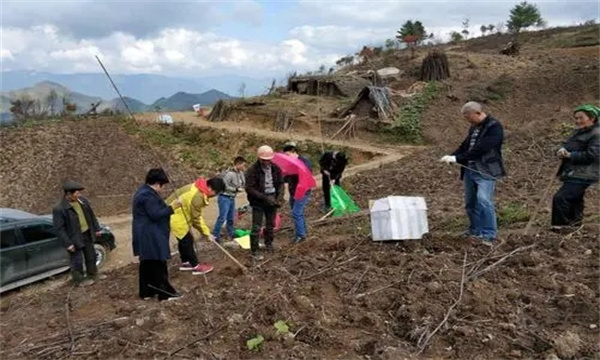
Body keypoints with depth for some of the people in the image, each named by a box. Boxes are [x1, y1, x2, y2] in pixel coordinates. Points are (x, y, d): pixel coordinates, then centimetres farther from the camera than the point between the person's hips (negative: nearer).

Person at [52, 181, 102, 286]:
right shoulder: (59, 209, -22)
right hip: (75, 238, -6)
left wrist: (96, 229, 13)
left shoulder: (83, 200, -3)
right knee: (77, 261, 7)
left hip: (87, 234, 7)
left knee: (91, 256, 22)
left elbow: (91, 215, 10)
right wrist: (68, 243, -18)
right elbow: (59, 228, -18)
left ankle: (92, 274, 42)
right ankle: (80, 279, 28)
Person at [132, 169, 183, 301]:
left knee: (147, 264, 15)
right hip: (151, 237, -11)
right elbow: (156, 215, -23)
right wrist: (172, 207, -19)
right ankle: (165, 293, 4)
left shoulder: (144, 192, 15)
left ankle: (146, 292, 23)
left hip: (146, 236, 11)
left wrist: (169, 207, 14)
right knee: (158, 265, -3)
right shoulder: (148, 195, -20)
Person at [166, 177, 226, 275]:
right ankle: (196, 267, 7)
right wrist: (207, 233, -9)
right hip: (175, 215, -10)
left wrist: (206, 231, 8)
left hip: (176, 212, 10)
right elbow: (196, 218, -19)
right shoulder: (198, 196, -29)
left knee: (184, 239, 18)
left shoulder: (199, 189, 1)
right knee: (187, 240, -2)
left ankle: (185, 263, 31)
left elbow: (196, 214, 10)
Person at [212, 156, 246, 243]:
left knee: (231, 218, 18)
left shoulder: (240, 173, 3)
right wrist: (236, 189, -19)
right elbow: (224, 186, -23)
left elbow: (243, 184, 13)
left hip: (232, 198, 8)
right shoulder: (229, 173, -22)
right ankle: (215, 235, 3)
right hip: (225, 198, -8)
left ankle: (230, 235, 31)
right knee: (222, 218, -8)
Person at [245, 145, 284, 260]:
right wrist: (265, 198, -23)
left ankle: (269, 244, 37)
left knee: (271, 225, 17)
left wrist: (280, 197, -9)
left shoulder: (275, 168, 0)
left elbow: (280, 183, 8)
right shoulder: (252, 170, -15)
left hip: (272, 200, 5)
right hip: (258, 202, -5)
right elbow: (249, 188, -18)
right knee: (256, 227, -3)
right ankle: (255, 252, 7)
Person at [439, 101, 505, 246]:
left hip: (485, 171, -8)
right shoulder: (474, 128, 15)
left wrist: (457, 158, -24)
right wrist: (452, 156, -4)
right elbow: (465, 145, 16)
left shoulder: (494, 127, -12)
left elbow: (480, 149, -22)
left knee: (483, 201, -18)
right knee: (470, 203, 11)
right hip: (470, 169, 8)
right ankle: (475, 231, 26)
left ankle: (489, 235, -9)